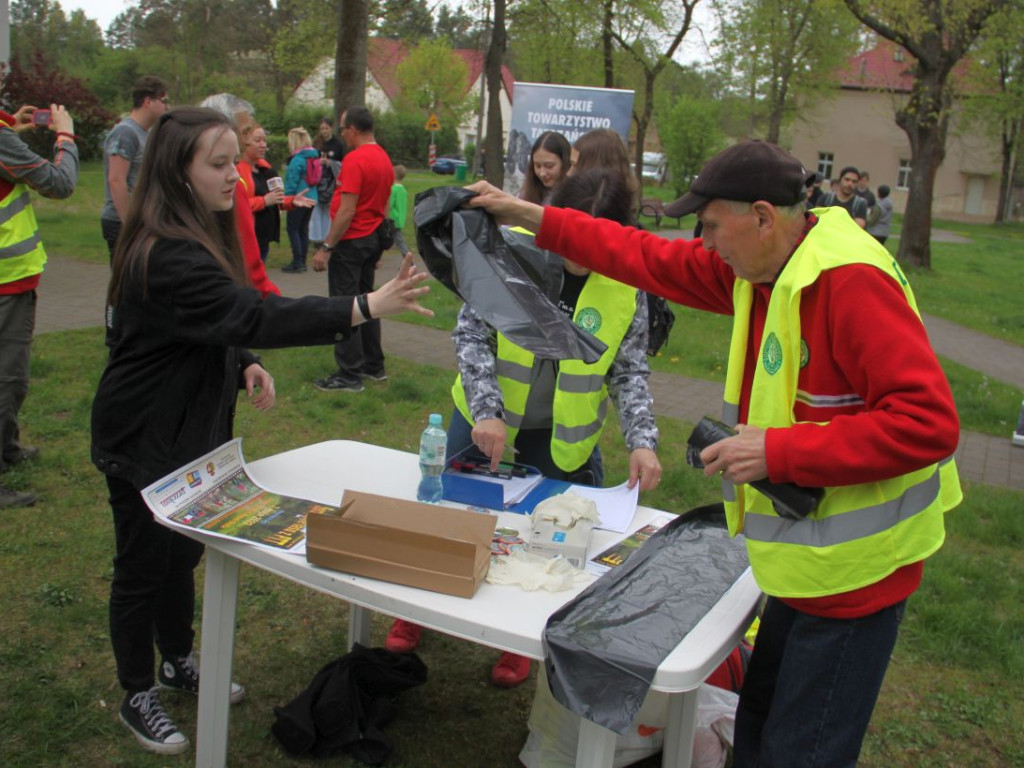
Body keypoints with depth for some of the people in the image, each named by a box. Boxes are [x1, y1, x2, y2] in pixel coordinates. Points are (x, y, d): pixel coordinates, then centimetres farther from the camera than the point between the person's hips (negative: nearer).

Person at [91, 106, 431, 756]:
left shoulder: (200, 238, 5)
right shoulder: (168, 255, -29)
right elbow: (253, 315, -39)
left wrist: (245, 366, -5)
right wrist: (366, 308, -43)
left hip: (189, 431, 9)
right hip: (144, 440, -9)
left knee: (183, 553, 22)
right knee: (144, 565, 8)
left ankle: (179, 663, 42)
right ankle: (138, 696, 28)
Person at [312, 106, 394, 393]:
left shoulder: (355, 160, -18)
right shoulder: (384, 159, 9)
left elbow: (347, 211, -22)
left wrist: (325, 248, -18)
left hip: (351, 241, -9)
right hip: (373, 240, 9)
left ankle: (350, 375, 1)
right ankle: (374, 366, 23)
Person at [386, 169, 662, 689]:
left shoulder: (627, 285, -13)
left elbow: (629, 372, -6)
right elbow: (471, 333, -15)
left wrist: (641, 440, -19)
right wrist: (485, 410, -25)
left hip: (563, 437, 1)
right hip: (484, 421, 0)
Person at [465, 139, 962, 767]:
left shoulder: (852, 281, -23)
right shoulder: (760, 270, 4)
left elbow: (928, 421, -27)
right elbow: (652, 260, 10)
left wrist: (779, 450, -26)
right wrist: (526, 216, 9)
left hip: (852, 569, -9)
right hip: (804, 560, 9)